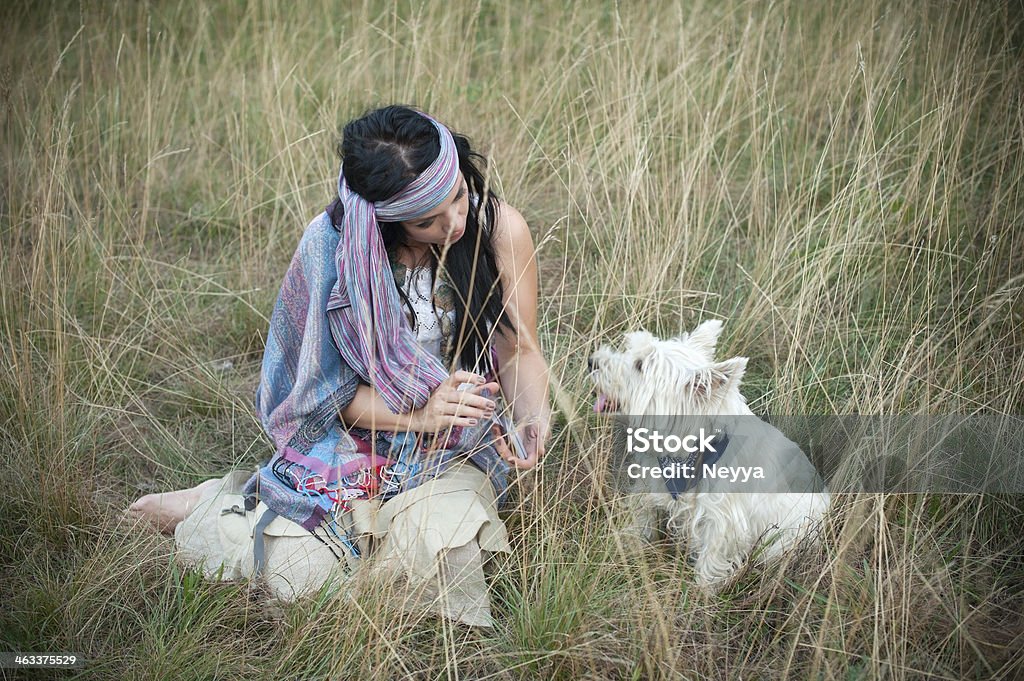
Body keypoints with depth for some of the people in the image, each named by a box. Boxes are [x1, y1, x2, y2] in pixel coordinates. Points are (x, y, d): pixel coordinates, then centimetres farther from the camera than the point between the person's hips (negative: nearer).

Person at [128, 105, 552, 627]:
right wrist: (415, 415, -25)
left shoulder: (498, 228, -12)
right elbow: (333, 389, -9)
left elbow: (518, 350, -3)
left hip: (458, 447, 1)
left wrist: (532, 414, -24)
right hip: (355, 435, -1)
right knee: (295, 573, -19)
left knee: (439, 551, -28)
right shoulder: (333, 246, -16)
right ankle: (211, 506, 13)